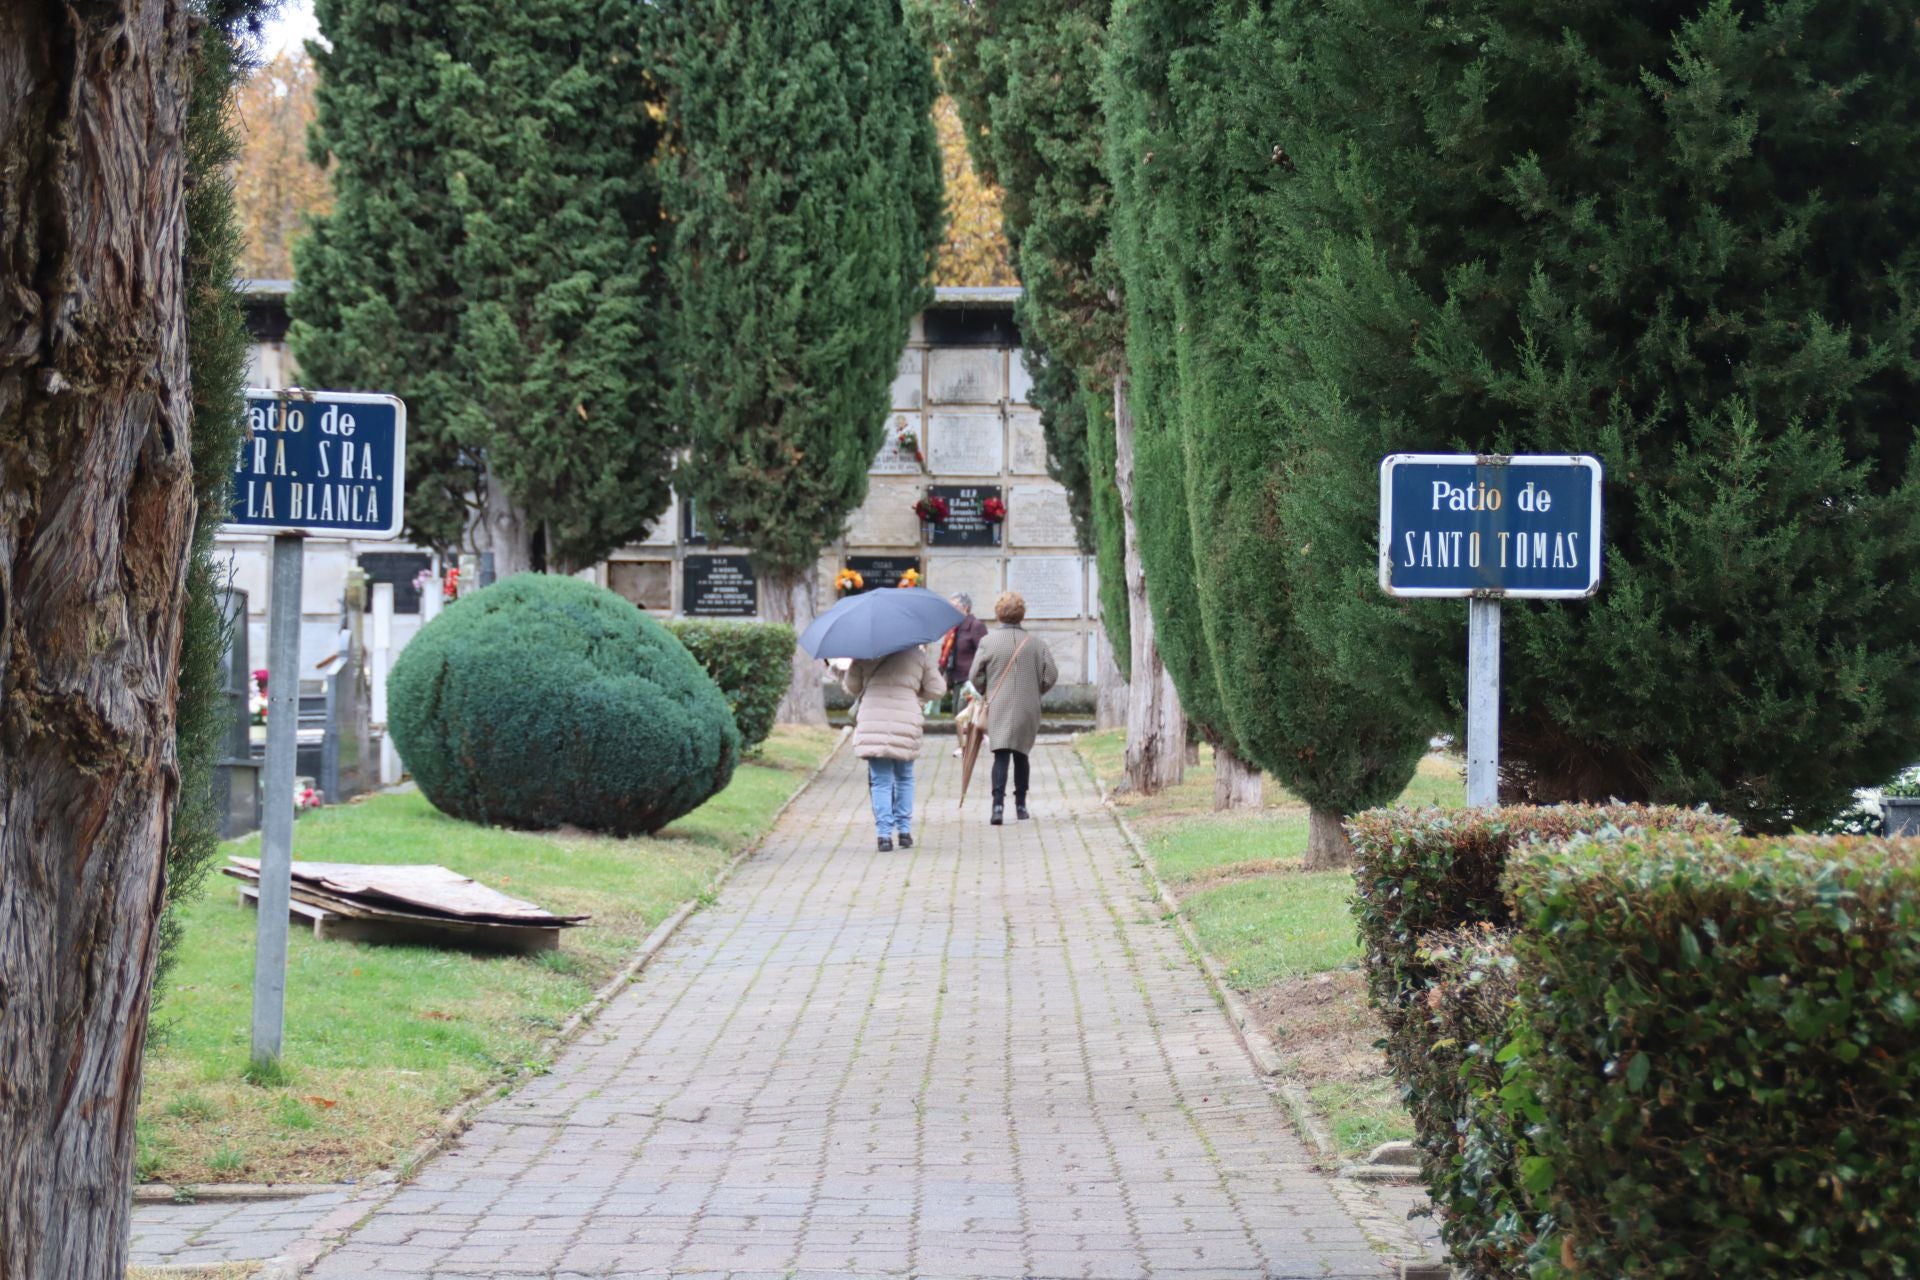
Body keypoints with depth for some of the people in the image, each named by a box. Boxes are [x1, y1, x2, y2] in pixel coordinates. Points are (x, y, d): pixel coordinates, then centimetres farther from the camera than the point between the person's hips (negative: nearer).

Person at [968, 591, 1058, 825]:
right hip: (1028, 709, 2)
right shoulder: (1036, 643, -1)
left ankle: (998, 803, -21)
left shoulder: (988, 642, -6)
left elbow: (976, 677, -2)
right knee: (1021, 755, 16)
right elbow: (1051, 676, 1)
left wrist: (987, 693, 18)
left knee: (1001, 756, -5)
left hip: (998, 709, -2)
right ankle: (1021, 805, 22)